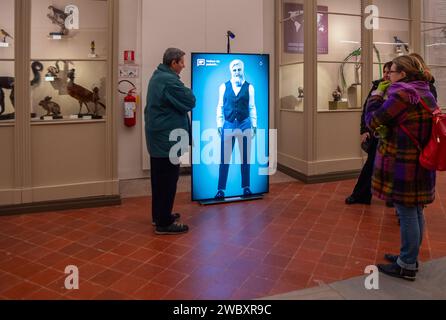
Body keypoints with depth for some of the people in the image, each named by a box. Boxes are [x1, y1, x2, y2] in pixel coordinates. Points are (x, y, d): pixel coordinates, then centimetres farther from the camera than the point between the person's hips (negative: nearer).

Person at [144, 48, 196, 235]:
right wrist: (184, 89, 0)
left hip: (158, 136, 11)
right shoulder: (170, 81, -20)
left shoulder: (157, 76, 14)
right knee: (168, 179, -5)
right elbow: (190, 102, -15)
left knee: (159, 177, 17)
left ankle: (158, 215, 28)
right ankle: (164, 223, 1)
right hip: (167, 138, -11)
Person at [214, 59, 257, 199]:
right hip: (228, 124, 0)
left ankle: (246, 187, 19)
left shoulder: (249, 87, 4)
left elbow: (252, 107, 6)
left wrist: (254, 125, 4)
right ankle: (221, 189, 8)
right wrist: (219, 124, 2)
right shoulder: (224, 87, 4)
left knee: (245, 157, 7)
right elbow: (220, 106, 6)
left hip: (244, 124, 0)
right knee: (224, 158, 1)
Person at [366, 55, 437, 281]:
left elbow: (373, 121, -11)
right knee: (416, 212, 16)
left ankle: (406, 266, 10)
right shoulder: (426, 94, 12)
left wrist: (377, 94, 1)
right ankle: (410, 257, 31)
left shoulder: (401, 94, -16)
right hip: (421, 164, 9)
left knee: (406, 214, -1)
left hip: (403, 165, -9)